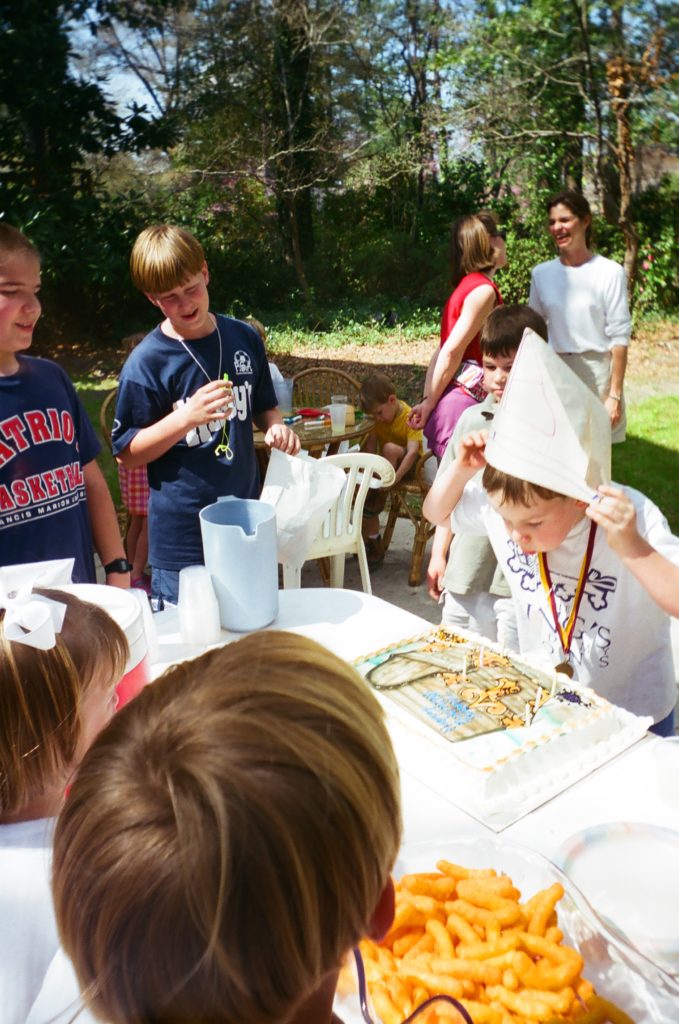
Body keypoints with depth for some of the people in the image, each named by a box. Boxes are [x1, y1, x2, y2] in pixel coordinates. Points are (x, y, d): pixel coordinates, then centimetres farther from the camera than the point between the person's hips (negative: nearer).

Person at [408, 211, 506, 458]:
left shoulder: (467, 286, 18)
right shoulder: (484, 289, -10)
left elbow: (442, 352, 13)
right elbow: (452, 352, -16)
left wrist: (427, 401, 9)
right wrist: (430, 404, -10)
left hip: (456, 399, 9)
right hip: (462, 401, -9)